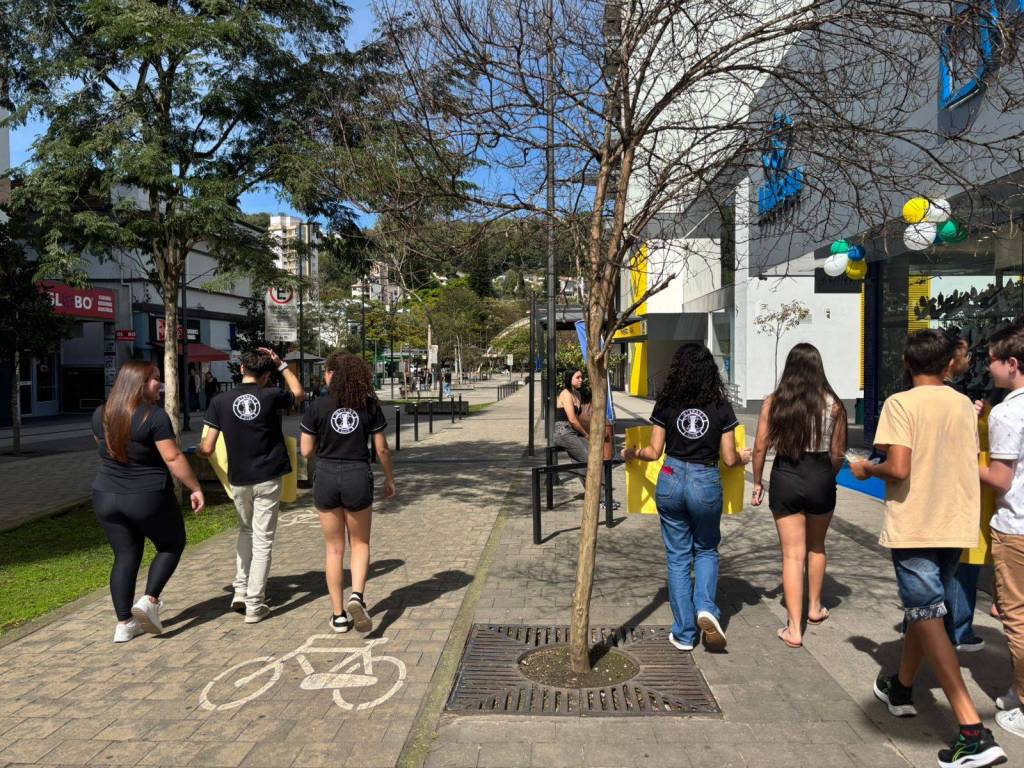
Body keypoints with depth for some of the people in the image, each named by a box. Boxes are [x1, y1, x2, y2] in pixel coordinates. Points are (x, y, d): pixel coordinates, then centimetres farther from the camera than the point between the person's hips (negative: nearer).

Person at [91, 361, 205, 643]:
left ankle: (124, 623, 15)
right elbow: (173, 457, -18)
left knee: (125, 557, 13)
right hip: (149, 497, -6)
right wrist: (195, 488, -11)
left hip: (106, 496, 6)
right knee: (172, 545, 16)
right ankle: (149, 601, 4)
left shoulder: (100, 415, 3)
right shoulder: (155, 416, -17)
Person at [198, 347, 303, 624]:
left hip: (239, 479, 2)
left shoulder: (221, 401, -4)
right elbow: (298, 393, 16)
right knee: (262, 540, 4)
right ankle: (255, 605, 5)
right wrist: (281, 364, 15)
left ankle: (240, 592, 19)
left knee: (245, 532, 24)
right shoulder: (272, 396, -8)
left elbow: (207, 449, -3)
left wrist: (198, 449, 20)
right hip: (268, 479, -2)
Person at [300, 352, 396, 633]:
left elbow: (306, 450, -3)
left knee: (334, 548, 13)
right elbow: (382, 449, -1)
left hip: (326, 479, 0)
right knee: (360, 543, 18)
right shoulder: (369, 405, -4)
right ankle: (357, 596, -6)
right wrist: (390, 479, 12)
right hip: (358, 478, 0)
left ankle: (339, 615, 18)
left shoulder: (318, 406, -6)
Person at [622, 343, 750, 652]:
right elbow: (729, 459, 1)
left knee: (678, 557, 12)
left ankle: (684, 634, 16)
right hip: (706, 483, 0)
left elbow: (654, 452, 0)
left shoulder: (666, 405, -4)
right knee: (707, 550, 22)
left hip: (671, 481, 0)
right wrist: (744, 457, 23)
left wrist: (631, 453, 20)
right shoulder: (722, 408, -4)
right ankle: (706, 608, -1)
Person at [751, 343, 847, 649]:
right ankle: (815, 608, 41)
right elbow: (838, 454, 2)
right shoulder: (832, 404, -4)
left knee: (793, 554, 7)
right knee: (816, 547, 24)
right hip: (820, 478, 1)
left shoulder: (773, 402, -4)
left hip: (784, 479, 0)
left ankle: (794, 629, 8)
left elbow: (760, 447, -2)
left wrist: (757, 483, 10)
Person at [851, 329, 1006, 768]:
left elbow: (898, 469, -21)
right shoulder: (965, 405, 6)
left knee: (928, 619, -3)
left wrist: (867, 469, -2)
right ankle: (901, 688, 38)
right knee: (925, 608, 21)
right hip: (956, 524, 7)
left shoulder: (901, 403, -13)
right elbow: (971, 464, 13)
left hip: (914, 526, -7)